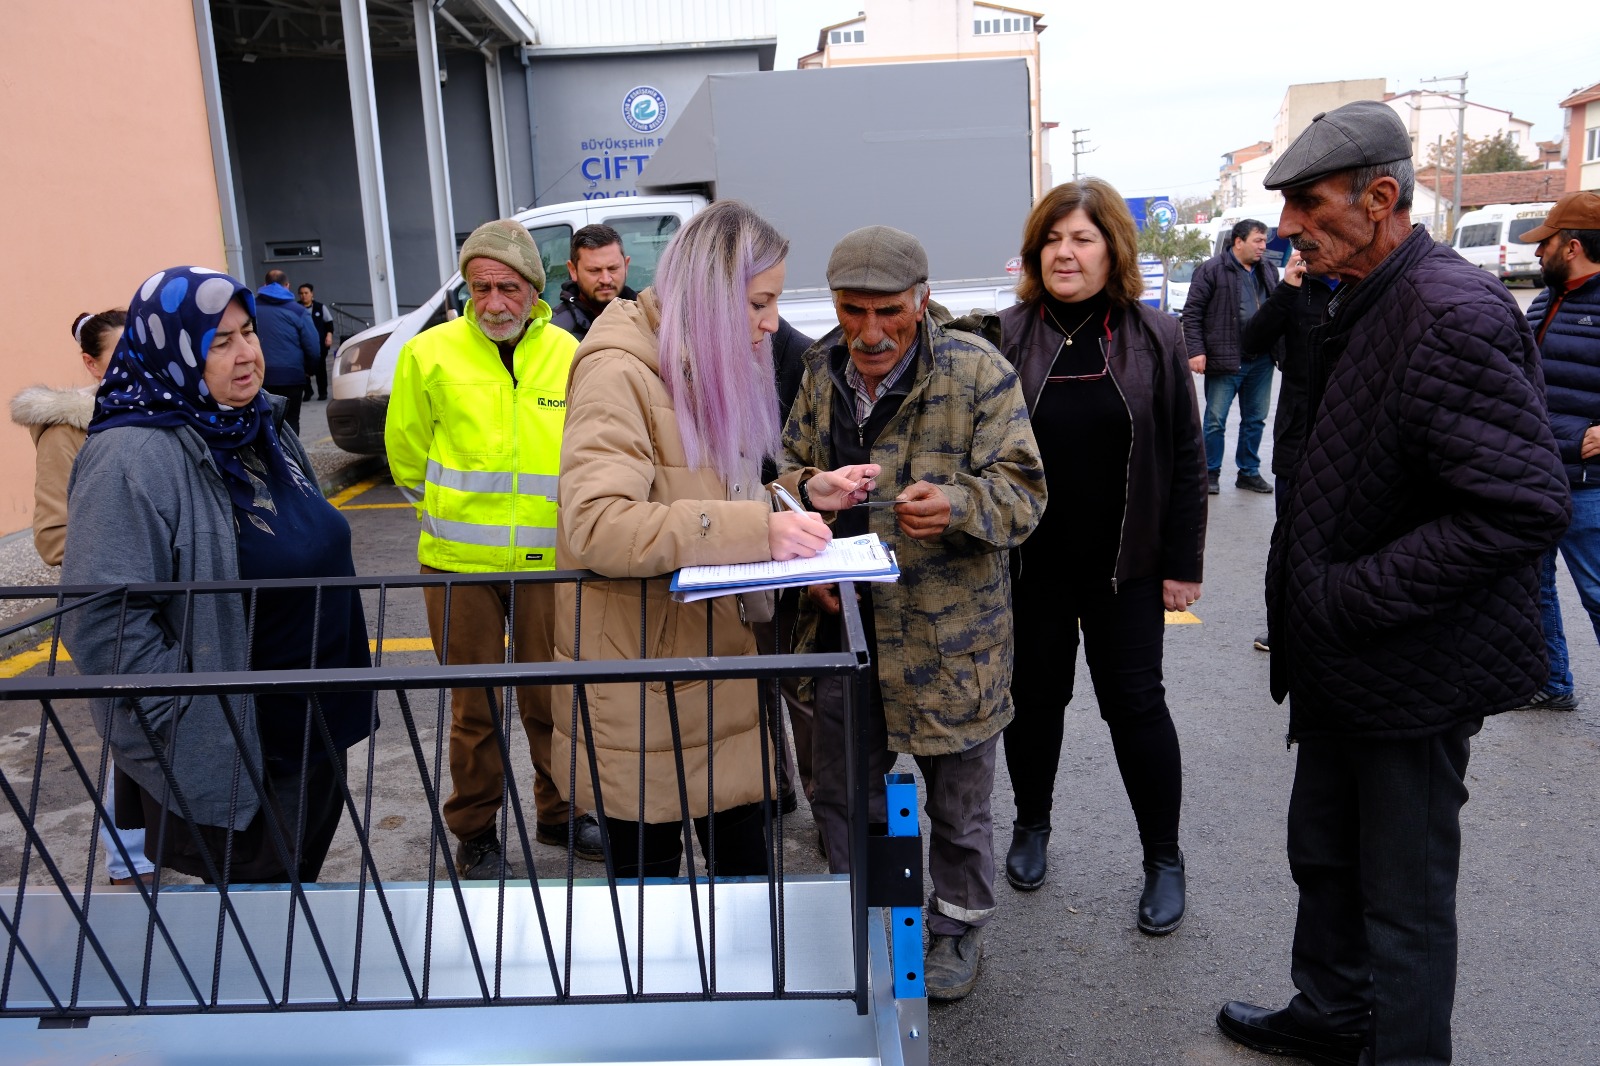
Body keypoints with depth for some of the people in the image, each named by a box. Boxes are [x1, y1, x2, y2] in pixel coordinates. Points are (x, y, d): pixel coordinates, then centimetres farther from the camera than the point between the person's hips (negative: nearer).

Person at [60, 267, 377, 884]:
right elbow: (102, 619, -26)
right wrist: (187, 721, -22)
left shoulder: (262, 426, 6)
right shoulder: (134, 459, -21)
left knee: (301, 883, 22)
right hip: (227, 756, -8)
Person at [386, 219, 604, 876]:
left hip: (547, 558, 2)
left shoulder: (566, 354, 1)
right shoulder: (429, 353, -4)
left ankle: (560, 814, 33)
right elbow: (406, 454, 8)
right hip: (460, 562, -1)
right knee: (473, 705, 9)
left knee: (551, 697, 12)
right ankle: (475, 835, 27)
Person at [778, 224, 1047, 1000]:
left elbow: (1021, 490, -15)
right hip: (844, 622, 5)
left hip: (947, 631, -4)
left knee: (958, 801, 13)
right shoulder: (822, 371, 4)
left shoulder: (976, 371, -12)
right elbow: (792, 464, 17)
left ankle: (958, 926, 38)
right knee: (841, 791, 18)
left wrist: (955, 504, -36)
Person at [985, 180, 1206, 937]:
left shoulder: (1154, 339, -1)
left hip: (1124, 566, 0)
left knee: (1134, 702, 7)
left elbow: (1185, 459, 1)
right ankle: (1031, 826, 36)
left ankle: (1163, 859, 23)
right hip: (1031, 563, 1)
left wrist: (1183, 563, -2)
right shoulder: (1007, 336, -3)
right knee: (1035, 696, 14)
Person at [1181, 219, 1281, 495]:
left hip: (1261, 360, 6)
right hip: (1225, 359, -6)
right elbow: (1192, 313, -8)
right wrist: (1196, 351, -15)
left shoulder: (1269, 269, 12)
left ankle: (1249, 472, 25)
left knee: (1255, 419, 13)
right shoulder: (1212, 270, -6)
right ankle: (1211, 473, 13)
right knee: (1216, 419, 1)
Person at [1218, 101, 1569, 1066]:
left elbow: (1527, 506, -29)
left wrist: (1350, 597, -23)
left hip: (1416, 668, -9)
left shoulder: (1454, 312, -22)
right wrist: (1306, 606, 9)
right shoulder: (1359, 306, 8)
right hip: (1342, 661, 9)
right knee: (1324, 854, 23)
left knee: (1405, 897, 8)